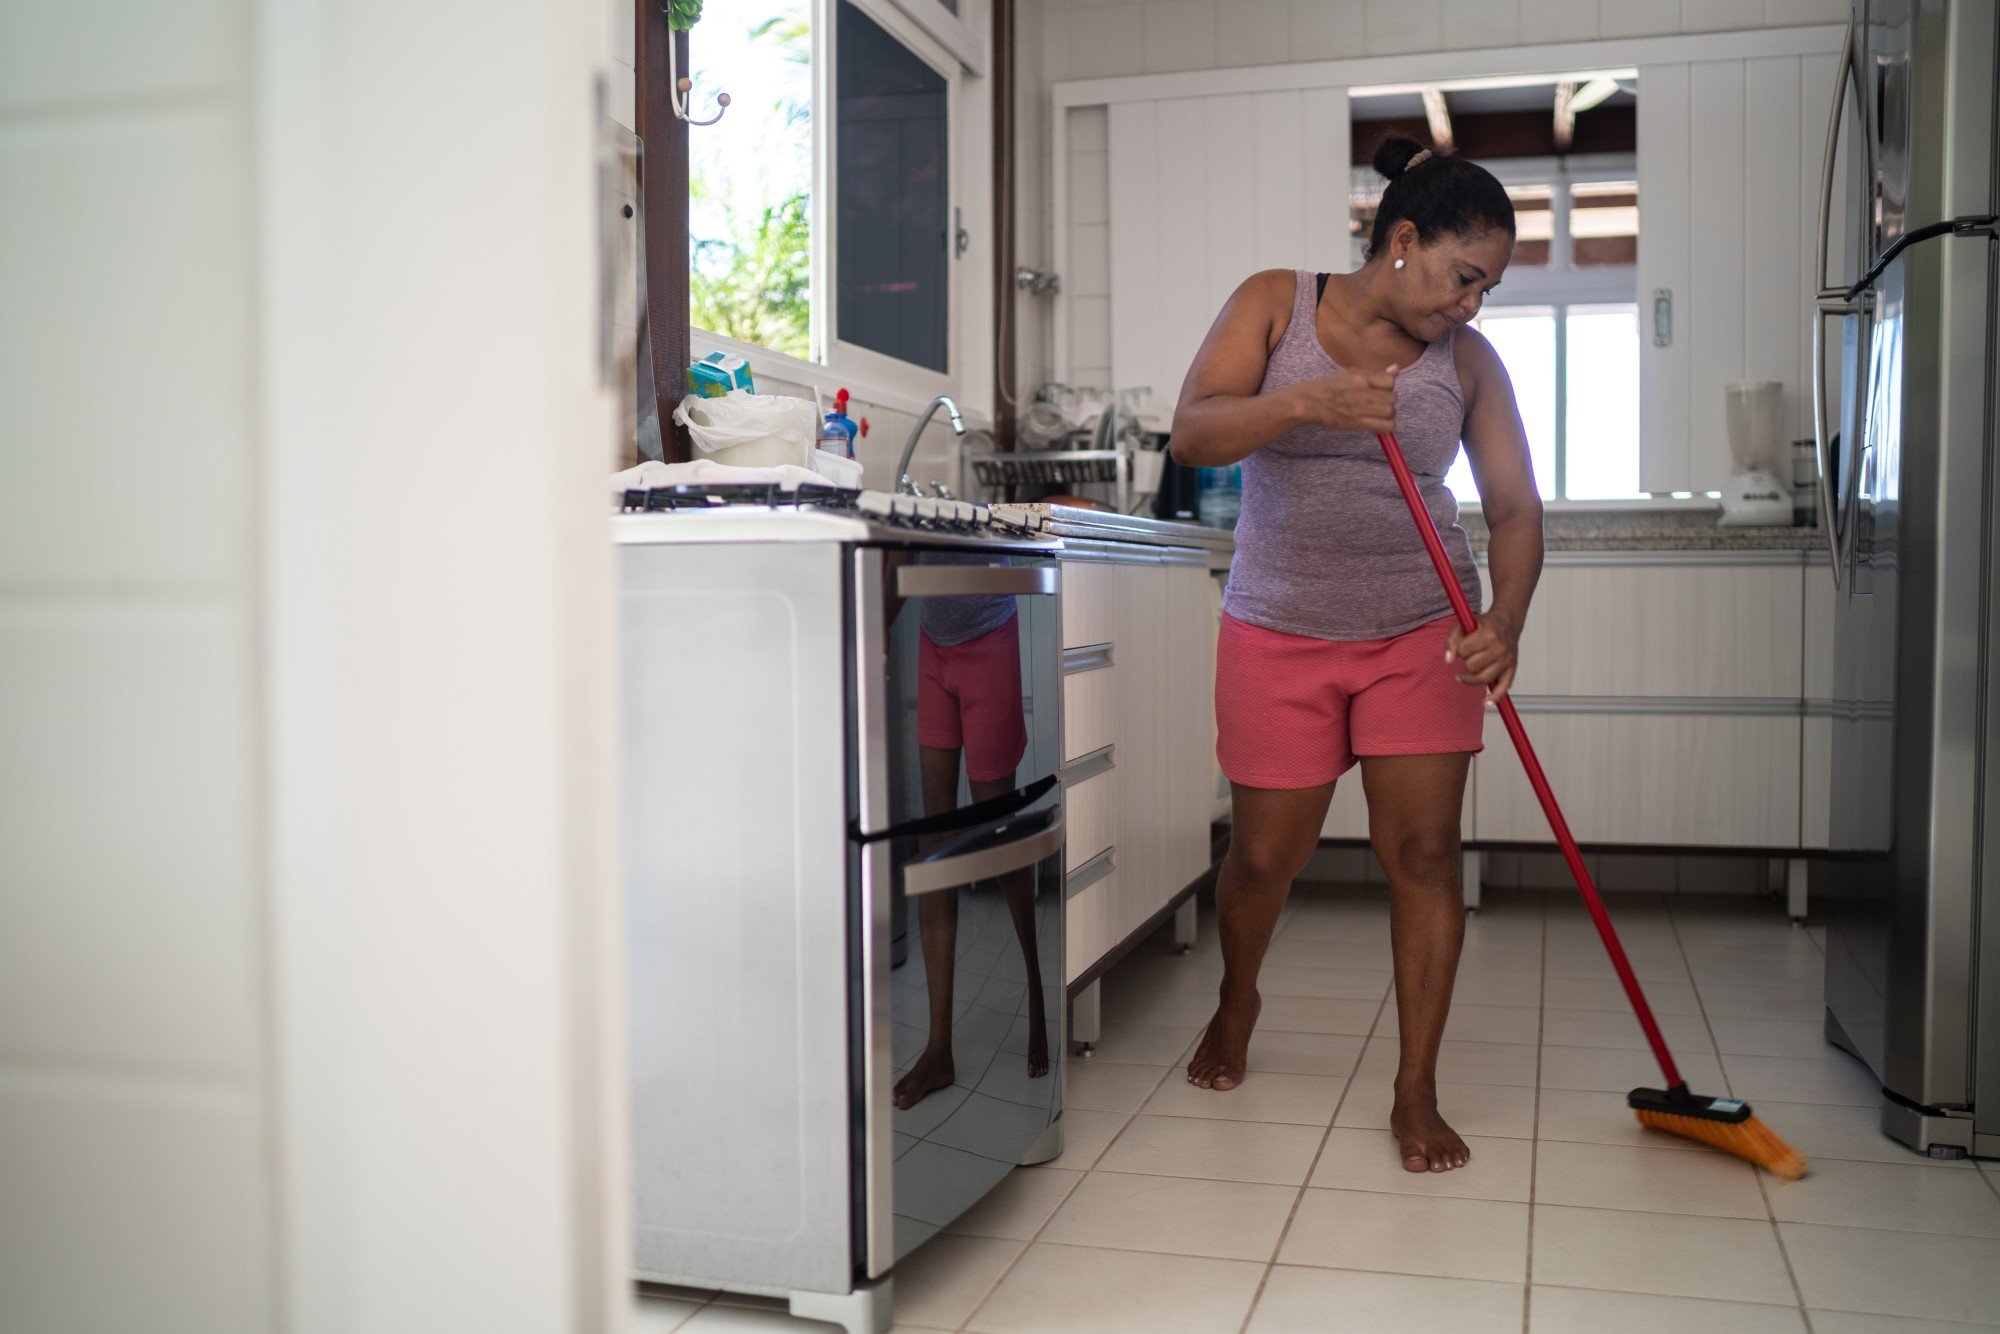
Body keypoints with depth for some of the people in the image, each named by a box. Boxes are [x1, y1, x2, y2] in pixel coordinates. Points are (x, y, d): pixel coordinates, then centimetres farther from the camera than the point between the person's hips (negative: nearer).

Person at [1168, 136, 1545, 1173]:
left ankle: (1415, 1090, 10)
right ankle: (1236, 1004, 38)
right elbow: (1192, 434, -14)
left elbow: (1514, 506, -2)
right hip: (1280, 632, -1)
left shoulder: (1468, 361, 2)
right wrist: (1304, 403, -31)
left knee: (1422, 851, -3)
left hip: (1420, 635, 2)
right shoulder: (1275, 305, -3)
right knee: (1265, 855, 7)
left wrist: (1505, 621, -20)